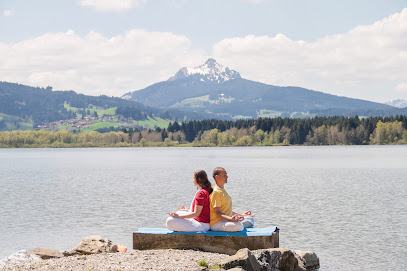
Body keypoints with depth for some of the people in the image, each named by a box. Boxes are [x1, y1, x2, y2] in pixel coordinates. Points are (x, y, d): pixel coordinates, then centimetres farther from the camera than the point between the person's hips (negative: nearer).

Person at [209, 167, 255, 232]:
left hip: (227, 219, 10)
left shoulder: (223, 191, 19)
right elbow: (218, 213, -20)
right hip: (217, 223, -10)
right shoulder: (216, 192, -14)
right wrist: (231, 219, -34)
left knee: (250, 219, 9)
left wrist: (241, 215, 20)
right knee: (239, 226, -33)